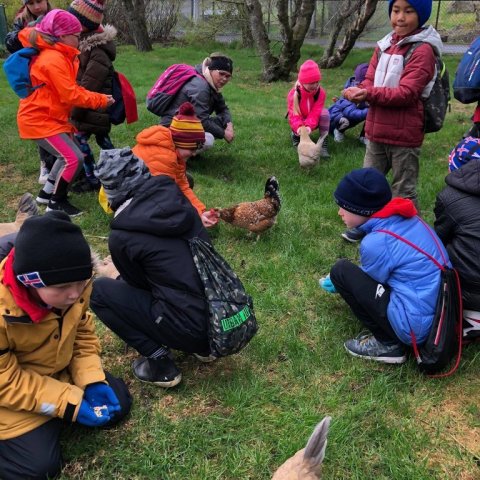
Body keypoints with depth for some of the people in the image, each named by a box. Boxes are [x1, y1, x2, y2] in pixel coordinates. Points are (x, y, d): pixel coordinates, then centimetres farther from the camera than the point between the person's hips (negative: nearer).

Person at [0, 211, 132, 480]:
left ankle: (50, 423, 16)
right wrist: (69, 403, -29)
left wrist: (93, 381, -15)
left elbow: (81, 331, -2)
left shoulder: (73, 284, -19)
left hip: (57, 373, 6)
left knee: (119, 404, 3)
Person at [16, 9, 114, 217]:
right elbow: (69, 95, -21)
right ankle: (57, 203, -1)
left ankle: (47, 193, 26)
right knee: (74, 157, -13)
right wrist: (100, 100, -14)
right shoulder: (53, 60, -20)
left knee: (68, 154, 16)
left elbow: (71, 89, 9)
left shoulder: (59, 56, 11)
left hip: (49, 117, 10)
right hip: (38, 120, -10)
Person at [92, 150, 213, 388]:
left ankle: (159, 362, 5)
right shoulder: (176, 199, 4)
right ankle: (204, 346, 21)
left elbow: (138, 283, 8)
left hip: (192, 328, -6)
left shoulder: (122, 236, -10)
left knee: (98, 290, 6)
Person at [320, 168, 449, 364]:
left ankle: (387, 344, 1)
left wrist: (340, 282, 20)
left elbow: (368, 283, 2)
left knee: (341, 271, -5)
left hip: (417, 326, -9)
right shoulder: (406, 218, 4)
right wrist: (345, 283, 24)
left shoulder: (376, 242, -19)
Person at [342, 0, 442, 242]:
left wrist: (369, 94, -30)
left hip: (404, 135, -7)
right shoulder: (385, 45, 10)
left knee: (403, 191, 5)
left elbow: (406, 93, -21)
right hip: (377, 132, 7)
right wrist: (359, 91, -17)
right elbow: (370, 80, 6)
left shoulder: (423, 50, -13)